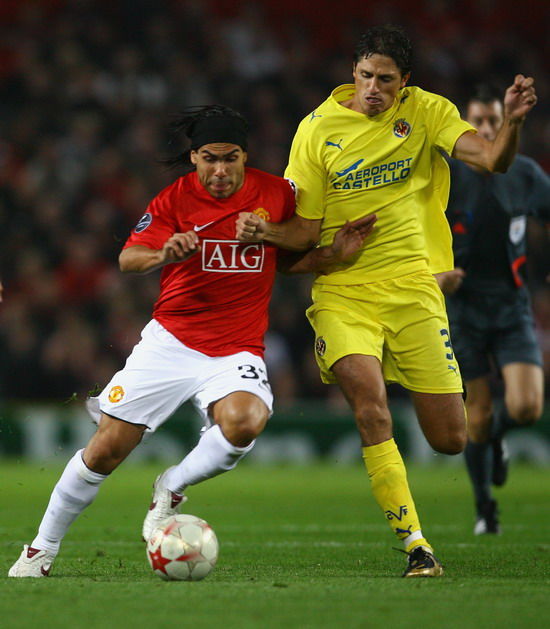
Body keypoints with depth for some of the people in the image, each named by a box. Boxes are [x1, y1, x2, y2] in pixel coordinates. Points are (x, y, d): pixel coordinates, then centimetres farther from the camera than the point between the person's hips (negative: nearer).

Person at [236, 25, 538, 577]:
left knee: (450, 440, 1)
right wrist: (265, 231, -19)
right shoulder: (317, 129, -2)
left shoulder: (425, 112, 0)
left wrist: (512, 122, -35)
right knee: (371, 410, -26)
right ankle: (415, 545, -18)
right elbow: (306, 231, 1)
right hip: (343, 291, -1)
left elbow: (491, 159, -14)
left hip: (413, 287, 1)